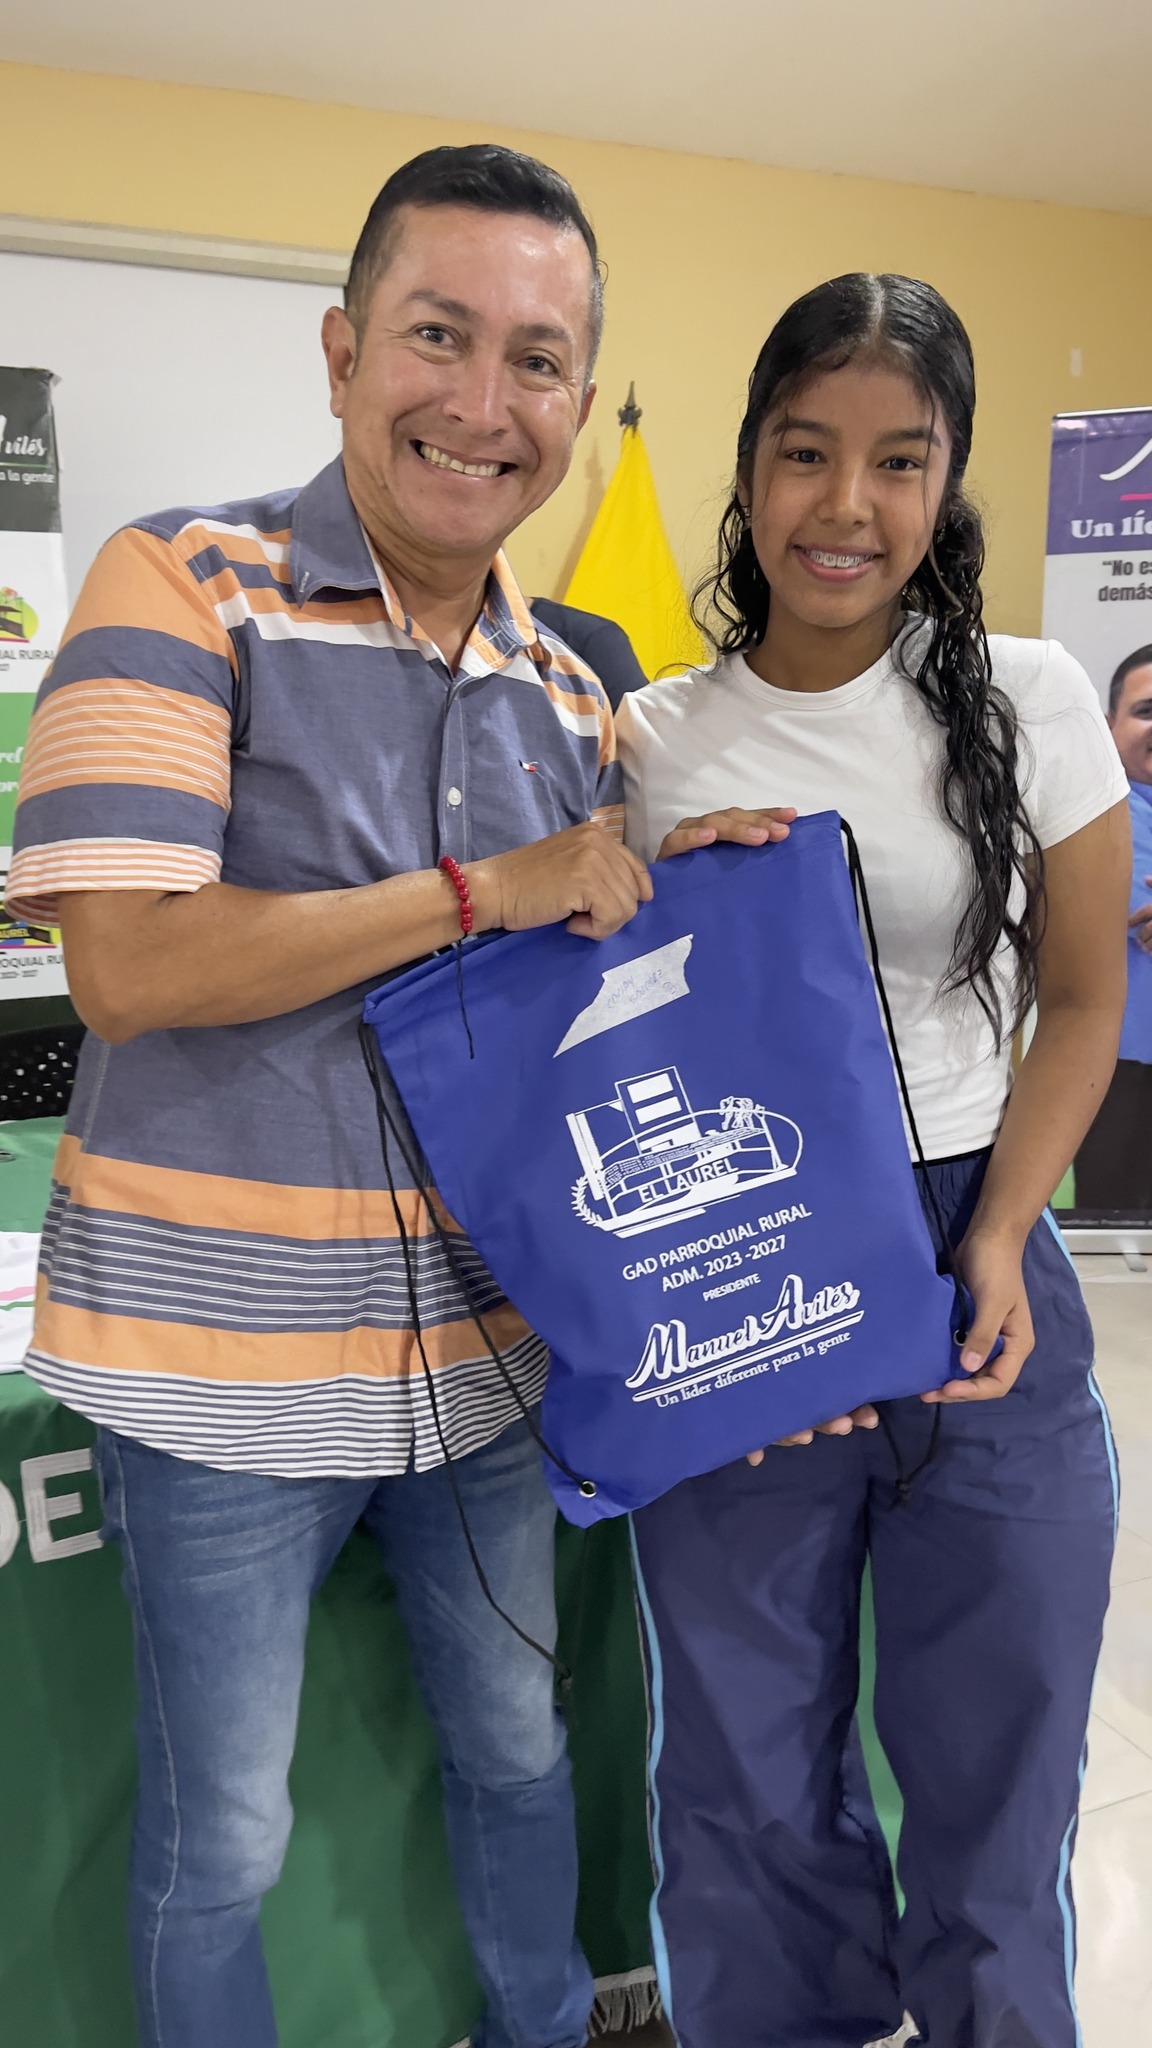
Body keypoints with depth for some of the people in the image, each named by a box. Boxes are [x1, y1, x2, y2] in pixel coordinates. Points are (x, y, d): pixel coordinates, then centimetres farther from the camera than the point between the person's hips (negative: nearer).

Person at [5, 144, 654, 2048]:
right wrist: (485, 888, -21)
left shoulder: (568, 693, 6)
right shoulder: (183, 585, -10)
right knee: (223, 1834, 16)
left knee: (522, 1744, 25)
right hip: (222, 1359, -5)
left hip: (486, 1345, 6)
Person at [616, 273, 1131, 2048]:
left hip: (975, 1264, 0)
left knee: (999, 1744, 16)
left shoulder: (1031, 703, -2)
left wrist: (998, 1245, -8)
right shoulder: (654, 741, 0)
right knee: (744, 1755, 15)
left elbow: (1082, 1001, 2)